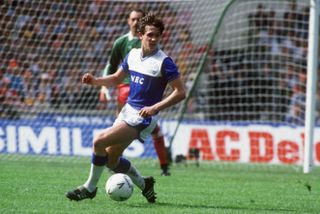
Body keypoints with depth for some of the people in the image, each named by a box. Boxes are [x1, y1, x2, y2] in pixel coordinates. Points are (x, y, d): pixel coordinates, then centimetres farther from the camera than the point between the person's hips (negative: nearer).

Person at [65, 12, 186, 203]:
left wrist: (155, 107, -24)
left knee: (100, 142, -17)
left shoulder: (164, 62, -16)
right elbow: (116, 79, 18)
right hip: (128, 111, 8)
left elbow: (180, 92, -16)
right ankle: (144, 184, 31)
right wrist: (95, 81, -1)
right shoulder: (133, 55, 5)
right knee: (111, 160, 11)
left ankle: (90, 187, 0)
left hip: (143, 118, -8)